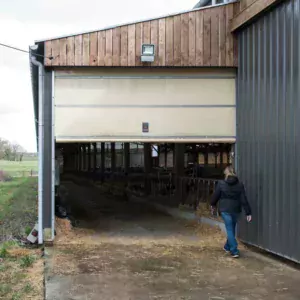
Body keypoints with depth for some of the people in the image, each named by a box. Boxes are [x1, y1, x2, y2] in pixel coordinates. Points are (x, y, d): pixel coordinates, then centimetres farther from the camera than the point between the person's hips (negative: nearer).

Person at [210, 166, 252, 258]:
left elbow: (215, 196, 3)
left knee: (230, 230, 0)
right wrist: (248, 213, -3)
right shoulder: (240, 185, -2)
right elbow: (244, 200, -5)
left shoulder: (221, 184, -7)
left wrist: (213, 204, 23)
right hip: (236, 210, 3)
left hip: (225, 210, -3)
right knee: (232, 229, 19)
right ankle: (227, 247, 35)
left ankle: (234, 251, -6)